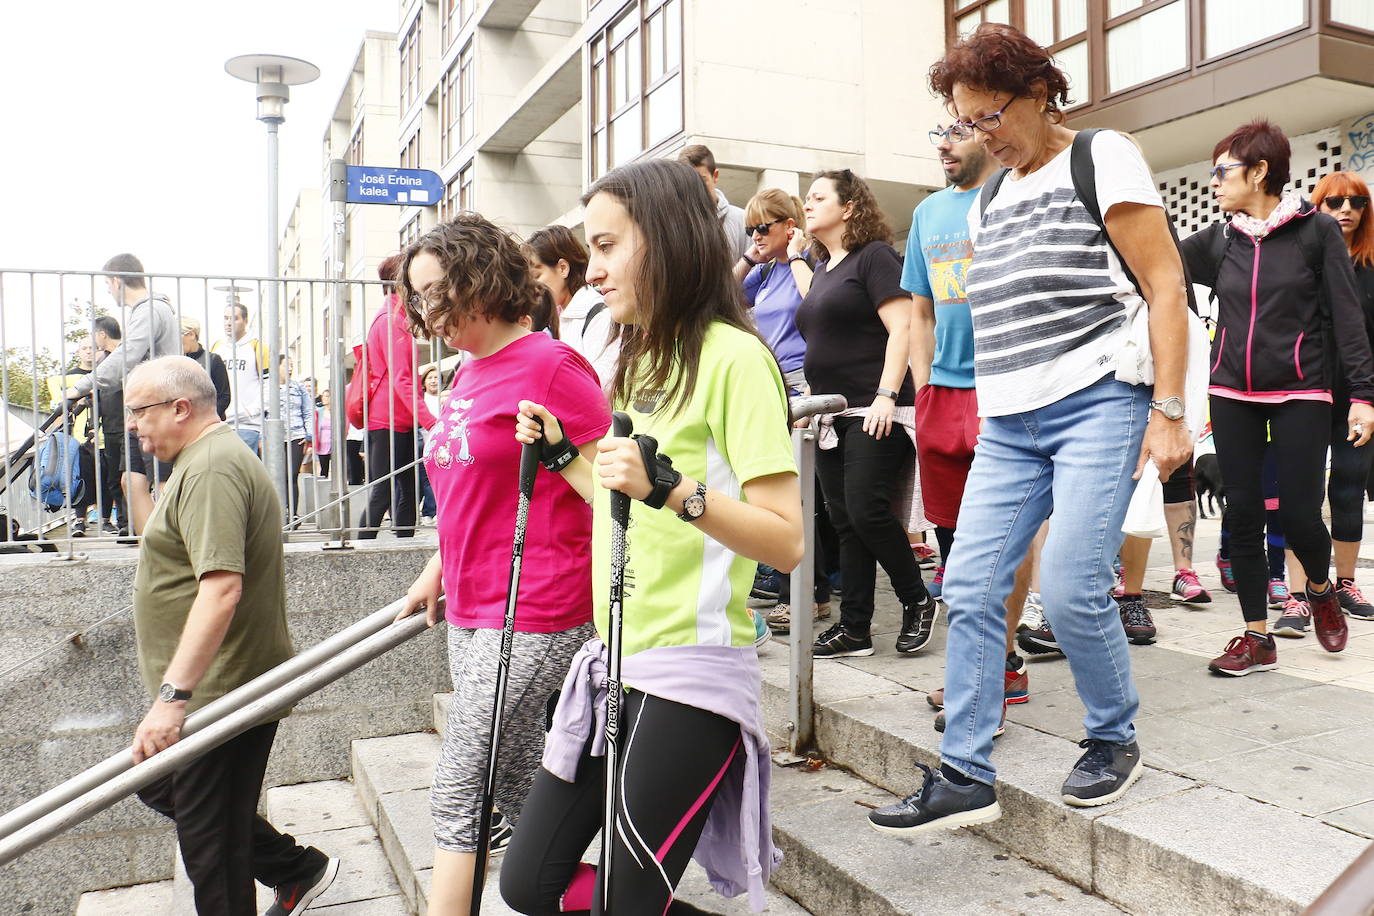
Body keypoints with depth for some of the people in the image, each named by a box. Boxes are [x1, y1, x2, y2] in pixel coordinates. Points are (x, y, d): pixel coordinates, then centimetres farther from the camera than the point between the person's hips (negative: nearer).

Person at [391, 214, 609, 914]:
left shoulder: (548, 365, -14)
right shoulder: (469, 375, 13)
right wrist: (437, 575, 22)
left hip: (532, 621, -9)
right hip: (470, 616, 9)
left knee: (460, 793, -2)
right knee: (514, 788, 17)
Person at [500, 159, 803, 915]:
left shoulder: (733, 356, -11)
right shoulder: (642, 357, 15)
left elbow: (785, 540, -18)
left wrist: (670, 488, -30)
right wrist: (562, 453, 13)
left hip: (691, 667, -9)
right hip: (616, 656, 9)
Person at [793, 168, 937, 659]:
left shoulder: (874, 256, -3)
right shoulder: (821, 269, 20)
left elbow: (902, 329, -12)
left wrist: (887, 396, -21)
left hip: (873, 413, -8)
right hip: (832, 416, 8)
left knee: (867, 511, -13)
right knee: (845, 522, 6)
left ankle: (917, 602, 8)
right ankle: (854, 628, 11)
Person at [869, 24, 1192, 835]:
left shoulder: (1103, 160, 0)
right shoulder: (987, 199, 19)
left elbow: (1165, 288, -5)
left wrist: (1169, 411, -12)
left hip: (1098, 404, -6)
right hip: (1008, 423, 6)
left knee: (1071, 588, -12)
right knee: (971, 589, -2)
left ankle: (1115, 741, 16)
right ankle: (966, 778, 5)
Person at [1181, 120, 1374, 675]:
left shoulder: (1316, 230, -2)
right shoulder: (1219, 241, 8)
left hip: (1300, 393, -3)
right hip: (1232, 395, 3)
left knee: (1299, 513, -6)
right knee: (1242, 514, 2)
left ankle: (1320, 589, 29)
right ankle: (1257, 638, 12)